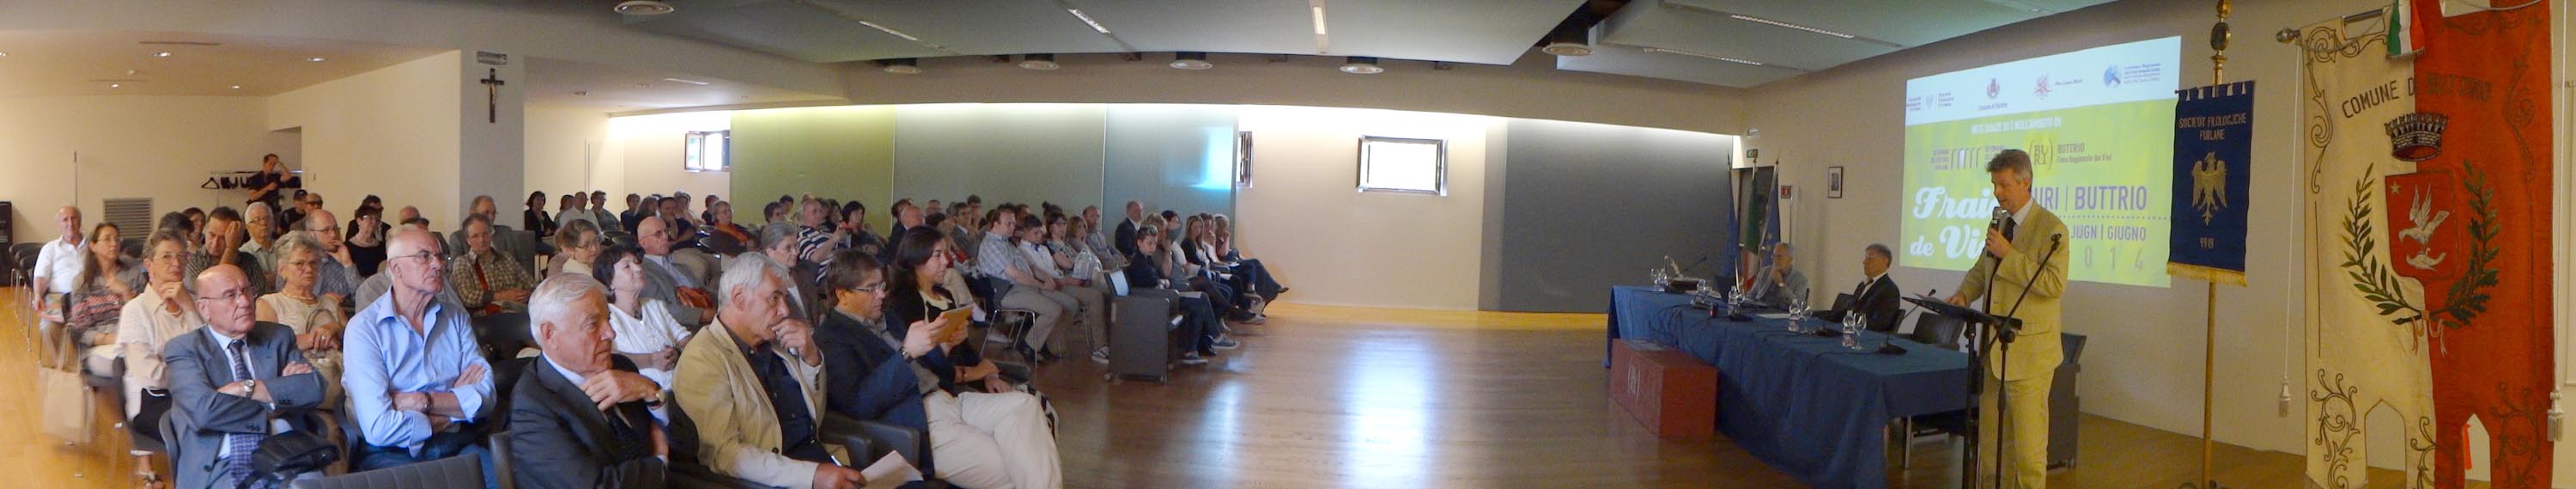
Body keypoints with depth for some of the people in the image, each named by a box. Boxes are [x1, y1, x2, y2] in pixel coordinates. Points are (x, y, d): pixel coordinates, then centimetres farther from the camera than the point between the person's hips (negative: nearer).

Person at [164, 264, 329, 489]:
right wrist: (272, 409, -3)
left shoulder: (279, 337, 16)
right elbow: (204, 411, -11)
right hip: (221, 468, -2)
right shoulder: (184, 348, 7)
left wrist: (247, 388, -6)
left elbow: (313, 388, -1)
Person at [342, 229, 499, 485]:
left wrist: (422, 401, -12)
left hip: (457, 445, 3)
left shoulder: (455, 319, 14)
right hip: (391, 453, -3)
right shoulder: (364, 328, -3)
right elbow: (379, 428, -14)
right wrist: (456, 402, -2)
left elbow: (486, 394, 1)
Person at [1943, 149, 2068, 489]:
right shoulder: (2000, 224, 13)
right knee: (1991, 432, 13)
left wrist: (2009, 254, -23)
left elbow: (2054, 284, -22)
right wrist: (1964, 294, 5)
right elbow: (1980, 270, 24)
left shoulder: (2051, 228, -12)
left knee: (2027, 433, -1)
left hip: (2029, 349, -8)